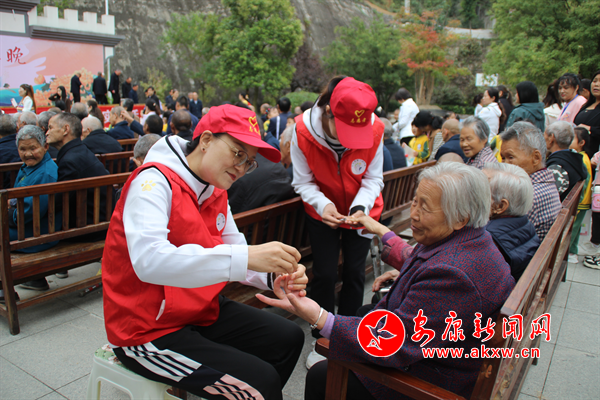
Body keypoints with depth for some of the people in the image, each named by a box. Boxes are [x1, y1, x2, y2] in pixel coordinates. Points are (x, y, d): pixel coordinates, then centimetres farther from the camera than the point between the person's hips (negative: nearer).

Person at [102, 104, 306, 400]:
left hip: (201, 312, 8)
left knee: (288, 338, 9)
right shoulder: (155, 181, -20)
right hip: (147, 331, -8)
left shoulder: (215, 192, 5)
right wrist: (246, 257, -41)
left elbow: (234, 252, 3)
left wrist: (274, 276, -18)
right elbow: (149, 260, -36)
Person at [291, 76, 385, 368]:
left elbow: (373, 179, -11)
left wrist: (360, 207, -29)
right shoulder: (304, 130, -25)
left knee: (354, 272, 5)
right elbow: (303, 182, -15)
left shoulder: (374, 130, -23)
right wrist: (322, 204, -32)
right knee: (324, 274, -1)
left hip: (361, 211, 1)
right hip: (322, 212, -1)